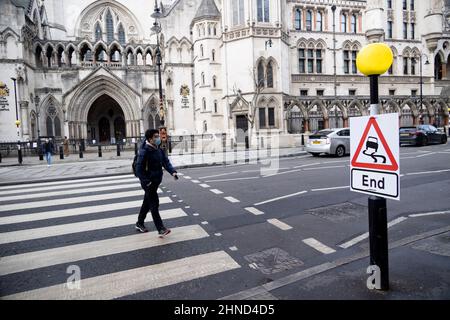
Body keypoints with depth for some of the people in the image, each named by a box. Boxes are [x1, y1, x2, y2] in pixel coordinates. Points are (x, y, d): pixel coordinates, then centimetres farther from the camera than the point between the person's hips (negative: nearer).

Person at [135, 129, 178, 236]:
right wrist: (147, 182, -23)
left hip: (156, 181, 9)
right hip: (148, 183, -8)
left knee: (147, 203, 20)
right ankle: (161, 229, -4)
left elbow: (166, 162, 6)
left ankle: (139, 224, 36)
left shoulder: (159, 150, 7)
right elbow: (139, 169, -18)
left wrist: (173, 171, -12)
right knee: (154, 204, -8)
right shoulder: (144, 151, -18)